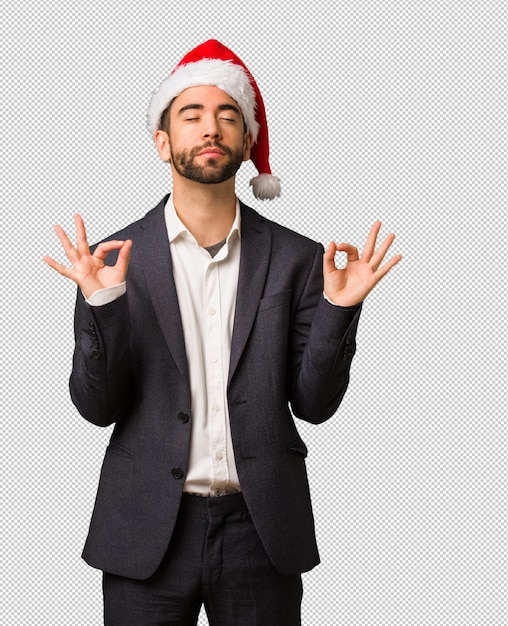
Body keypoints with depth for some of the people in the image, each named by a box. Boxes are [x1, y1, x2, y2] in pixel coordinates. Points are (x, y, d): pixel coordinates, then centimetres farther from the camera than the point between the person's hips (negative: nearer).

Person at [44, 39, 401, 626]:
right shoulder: (116, 258, -1)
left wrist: (338, 309, -13)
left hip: (260, 531, 1)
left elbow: (314, 404, 1)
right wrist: (102, 305, -17)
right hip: (149, 532, 0)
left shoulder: (295, 259, 1)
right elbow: (98, 407, -3)